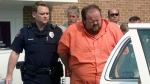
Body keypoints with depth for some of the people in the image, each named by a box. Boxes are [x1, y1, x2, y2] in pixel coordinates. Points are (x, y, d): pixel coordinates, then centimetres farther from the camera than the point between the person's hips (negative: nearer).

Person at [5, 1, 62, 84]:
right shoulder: (25, 31, 0)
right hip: (31, 77, 0)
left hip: (52, 76, 0)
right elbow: (15, 53, 2)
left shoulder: (57, 31, -1)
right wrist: (9, 74, -1)